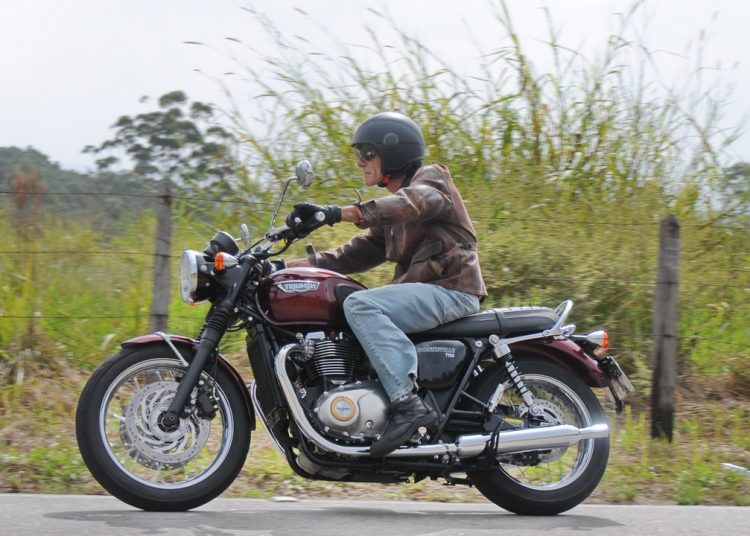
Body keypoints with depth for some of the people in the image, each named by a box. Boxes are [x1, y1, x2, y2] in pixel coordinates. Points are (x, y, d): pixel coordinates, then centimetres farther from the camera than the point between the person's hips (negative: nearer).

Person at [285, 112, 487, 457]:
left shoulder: (431, 180, -2)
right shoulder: (389, 206, 25)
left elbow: (409, 205, -26)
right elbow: (359, 253, 18)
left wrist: (336, 214, -37)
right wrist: (292, 266, 7)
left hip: (451, 290, -10)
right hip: (426, 292, 10)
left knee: (360, 305, -29)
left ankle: (408, 403, -39)